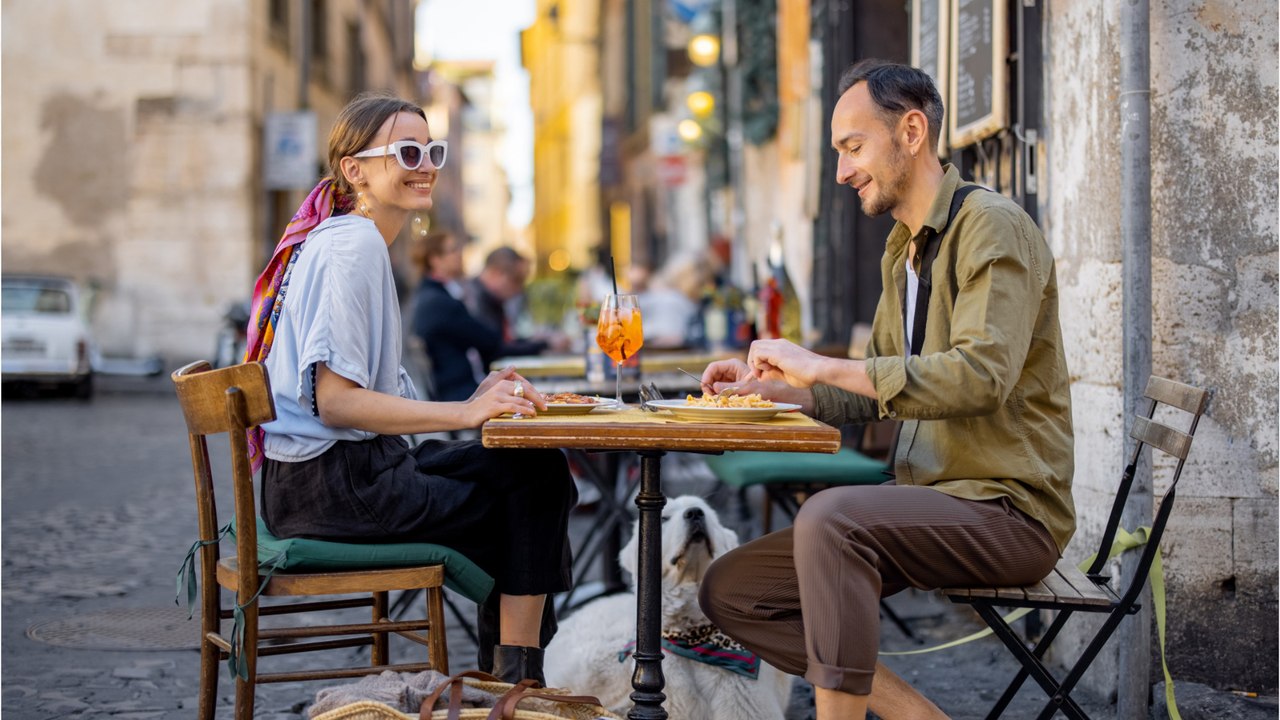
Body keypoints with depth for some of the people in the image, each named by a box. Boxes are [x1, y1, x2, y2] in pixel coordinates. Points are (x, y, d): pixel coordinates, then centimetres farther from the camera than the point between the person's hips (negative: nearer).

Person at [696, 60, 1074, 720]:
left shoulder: (993, 227, -11)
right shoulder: (901, 251, 18)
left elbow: (982, 373, -26)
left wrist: (824, 366, -23)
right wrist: (770, 387, 9)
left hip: (1007, 507, -9)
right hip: (929, 500, 9)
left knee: (831, 516, -35)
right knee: (729, 591, -2)